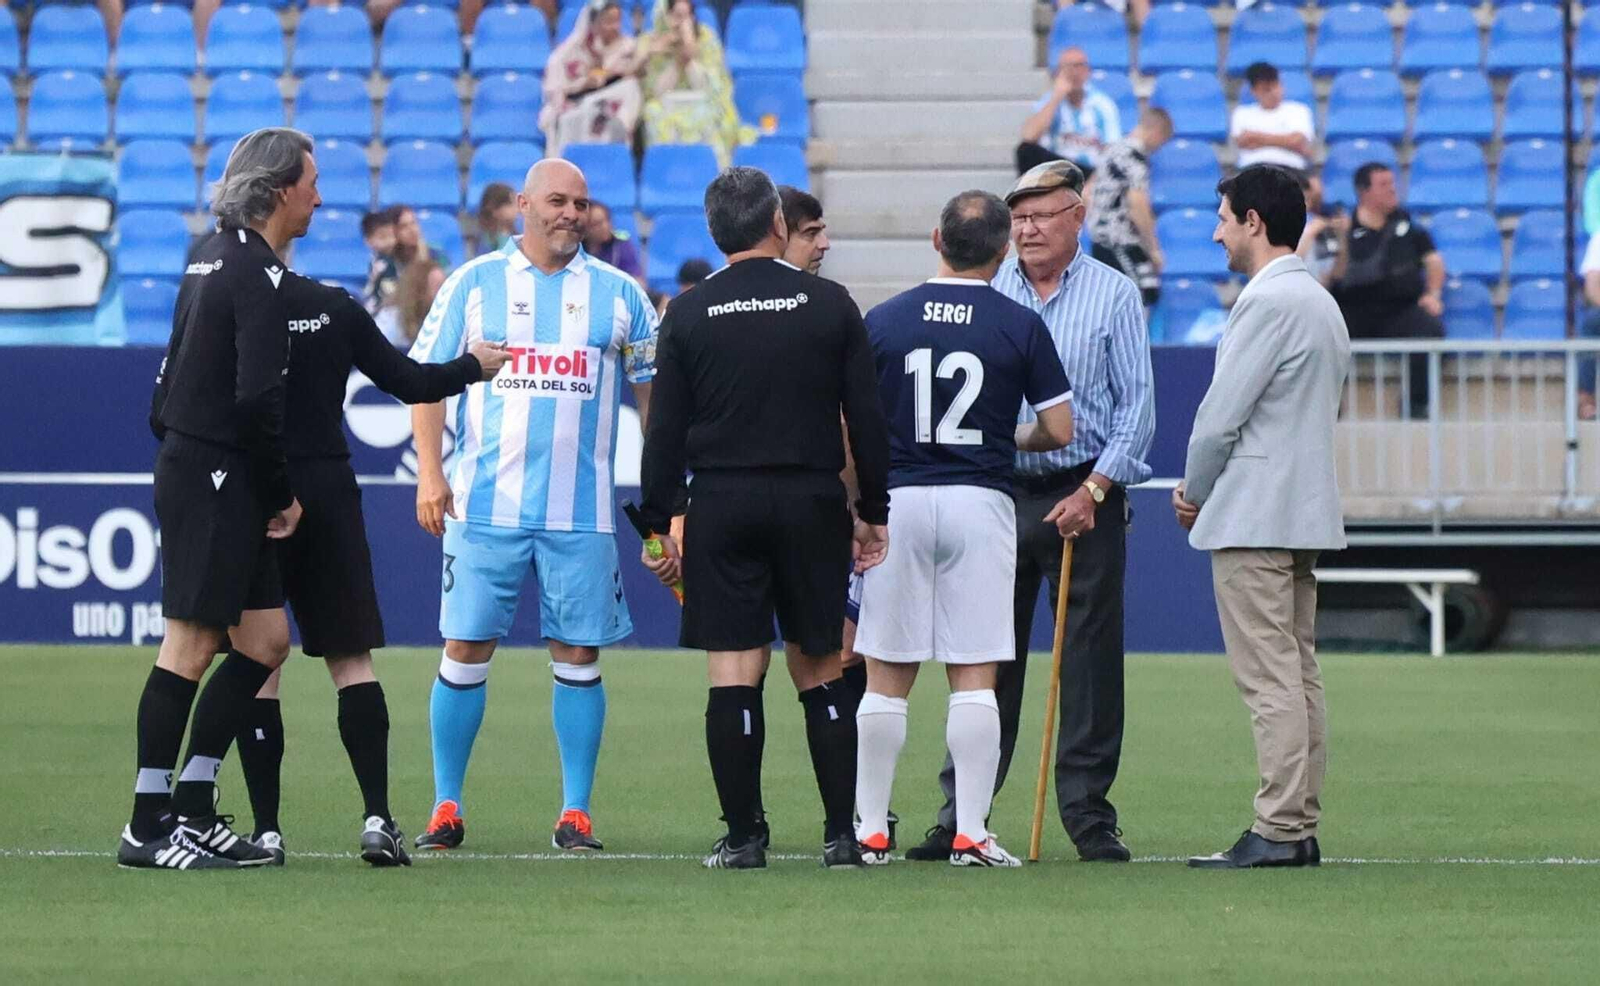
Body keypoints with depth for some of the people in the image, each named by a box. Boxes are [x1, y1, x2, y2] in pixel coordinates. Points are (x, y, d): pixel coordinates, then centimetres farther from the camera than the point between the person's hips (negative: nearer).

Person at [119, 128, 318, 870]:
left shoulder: (217, 259, 15)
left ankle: (192, 806, 13)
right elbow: (259, 398, -21)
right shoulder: (257, 272, -15)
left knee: (265, 640, 11)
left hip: (192, 469, 10)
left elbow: (171, 383, 18)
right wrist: (285, 494, -11)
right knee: (192, 645, -6)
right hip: (215, 478, -10)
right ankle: (148, 828, -4)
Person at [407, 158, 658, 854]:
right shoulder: (474, 284, 5)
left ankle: (576, 812, 7)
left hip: (582, 512, 1)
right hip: (485, 505, -1)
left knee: (579, 656, 0)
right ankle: (446, 808, 6)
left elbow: (653, 390, 14)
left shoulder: (618, 294, 8)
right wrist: (429, 470, -5)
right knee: (466, 651, -2)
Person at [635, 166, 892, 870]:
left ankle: (742, 837, -2)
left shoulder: (688, 315, 0)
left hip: (721, 507, 0)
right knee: (820, 672, 8)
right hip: (812, 504, 1)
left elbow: (665, 431, 0)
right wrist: (873, 513, 11)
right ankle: (842, 833, 5)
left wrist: (659, 525, 7)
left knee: (732, 674, 0)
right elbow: (867, 419, 3)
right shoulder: (830, 305, 1)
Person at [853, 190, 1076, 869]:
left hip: (897, 502, 1)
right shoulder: (1020, 326, -3)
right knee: (974, 678, 0)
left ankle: (870, 831, 8)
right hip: (980, 504, -1)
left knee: (885, 679, 7)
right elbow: (1059, 429, -1)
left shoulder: (883, 320, 1)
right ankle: (971, 833, -3)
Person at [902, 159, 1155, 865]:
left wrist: (1093, 491, -8)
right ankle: (960, 814, 4)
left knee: (1090, 662, 0)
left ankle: (1088, 815, 6)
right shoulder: (984, 293, 8)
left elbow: (1137, 405, 0)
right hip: (997, 492, 2)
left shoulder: (1114, 296, 2)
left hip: (1084, 497, -2)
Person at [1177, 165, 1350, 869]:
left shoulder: (1268, 301, -14)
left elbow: (1222, 413, -15)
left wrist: (1193, 492, 1)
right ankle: (1301, 828, 10)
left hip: (1254, 515, -10)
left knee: (1269, 678, -11)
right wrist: (1203, 490, 15)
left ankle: (1277, 831, -14)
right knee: (1298, 674, 9)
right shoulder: (1321, 303, 18)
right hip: (1305, 514, 10)